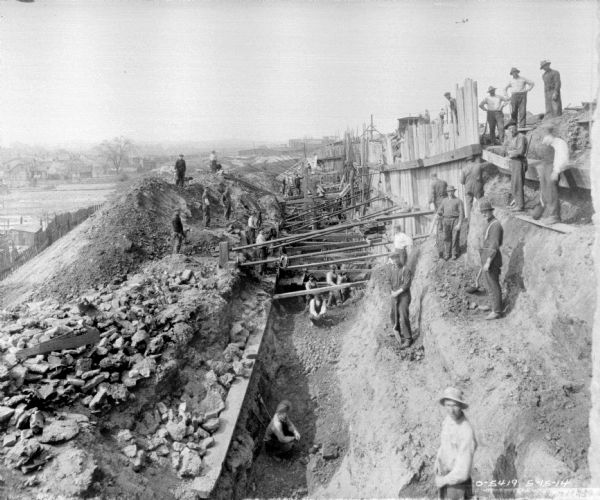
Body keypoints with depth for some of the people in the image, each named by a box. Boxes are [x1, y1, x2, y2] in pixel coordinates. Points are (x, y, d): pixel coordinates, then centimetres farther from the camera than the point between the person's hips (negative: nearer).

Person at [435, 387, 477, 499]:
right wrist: (438, 461, 1)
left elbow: (462, 473, -29)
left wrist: (442, 481, -15)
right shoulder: (449, 418, -5)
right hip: (444, 476, 8)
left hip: (456, 485, -8)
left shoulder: (466, 433, -31)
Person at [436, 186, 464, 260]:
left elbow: (461, 213, -5)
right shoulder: (444, 200, 14)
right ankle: (447, 254, 9)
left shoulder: (459, 201, 1)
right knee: (447, 238, 2)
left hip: (455, 221, -3)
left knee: (455, 238, 0)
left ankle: (454, 254, 11)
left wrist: (459, 224, -14)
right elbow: (440, 210, 16)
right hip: (446, 221, 3)